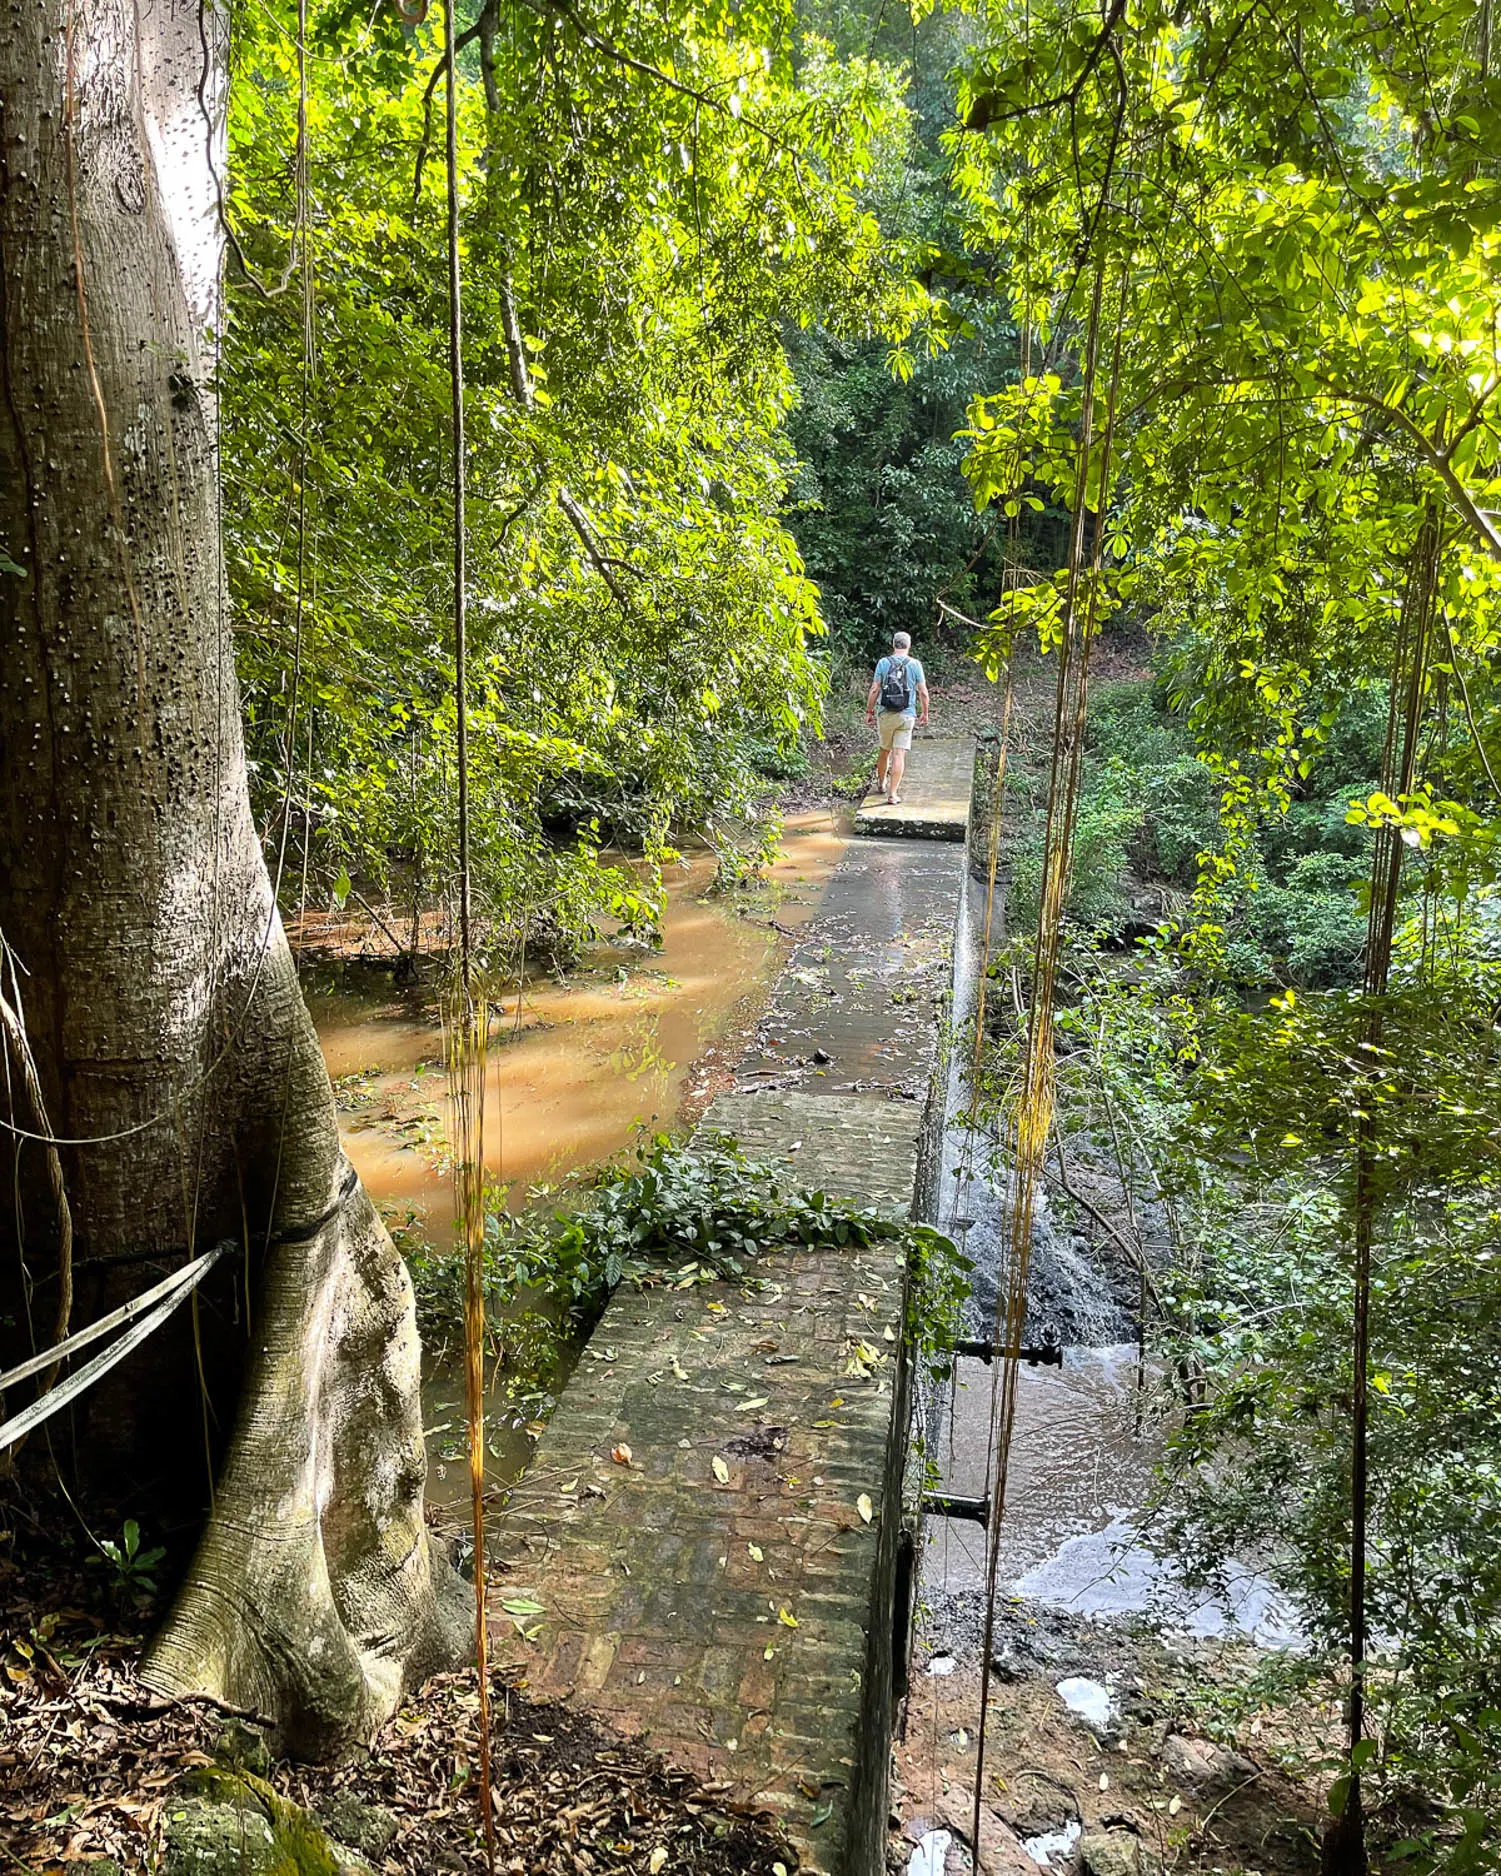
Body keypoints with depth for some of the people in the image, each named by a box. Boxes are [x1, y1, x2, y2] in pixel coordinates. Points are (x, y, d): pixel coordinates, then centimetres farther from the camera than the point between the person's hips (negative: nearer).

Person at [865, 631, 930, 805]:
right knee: (899, 754, -3)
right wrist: (925, 713, 11)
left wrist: (869, 711, 5)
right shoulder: (915, 664, -2)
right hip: (906, 716, -1)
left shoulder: (883, 663, -1)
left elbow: (874, 690, -3)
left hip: (886, 714, 2)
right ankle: (892, 794, -6)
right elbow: (923, 692, -2)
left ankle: (881, 783, 37)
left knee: (885, 750, 20)